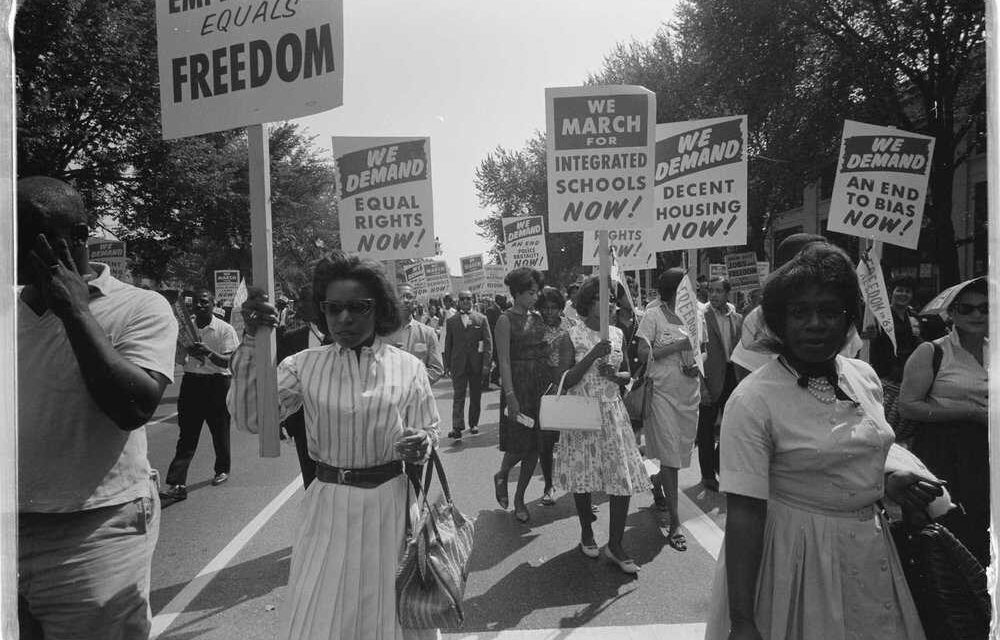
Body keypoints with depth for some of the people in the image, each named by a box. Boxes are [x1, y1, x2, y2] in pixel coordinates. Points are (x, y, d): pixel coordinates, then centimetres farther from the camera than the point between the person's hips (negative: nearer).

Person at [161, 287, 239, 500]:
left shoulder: (225, 329, -6)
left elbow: (228, 362, -13)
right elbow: (179, 359, 12)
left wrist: (208, 353, -30)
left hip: (217, 382, -3)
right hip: (191, 381, 3)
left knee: (219, 431, 10)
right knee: (186, 434, -1)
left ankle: (222, 470, 32)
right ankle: (177, 484, -4)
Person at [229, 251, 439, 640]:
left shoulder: (407, 367, -3)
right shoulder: (304, 366, -1)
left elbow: (429, 432, 4)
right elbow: (249, 418, -11)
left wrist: (422, 445, -20)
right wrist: (252, 342, -16)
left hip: (390, 505, 0)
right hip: (328, 508, 1)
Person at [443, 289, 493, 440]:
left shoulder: (481, 319, 3)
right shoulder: (451, 321, 6)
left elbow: (488, 342, -1)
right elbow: (448, 344, 9)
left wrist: (486, 364, -9)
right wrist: (448, 364, 2)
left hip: (477, 364, 0)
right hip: (458, 364, 0)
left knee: (476, 396, 10)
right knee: (458, 396, -6)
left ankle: (474, 424, 23)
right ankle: (457, 427, -10)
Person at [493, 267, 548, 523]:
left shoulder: (537, 317, 11)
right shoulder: (506, 320, -8)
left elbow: (544, 352, 14)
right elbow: (504, 361, -12)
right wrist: (510, 395, -19)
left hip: (541, 384, 6)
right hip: (518, 384, -6)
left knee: (534, 445, 8)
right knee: (519, 443, -3)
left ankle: (519, 499, 21)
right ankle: (501, 476, 29)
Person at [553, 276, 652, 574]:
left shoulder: (617, 334, 7)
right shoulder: (572, 334, -6)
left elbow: (627, 374, 15)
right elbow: (566, 381, -10)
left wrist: (615, 374, -8)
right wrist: (593, 355, -20)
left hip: (613, 412, 3)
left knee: (624, 477, -2)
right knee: (582, 474, 7)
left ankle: (615, 545, 10)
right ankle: (586, 532, 31)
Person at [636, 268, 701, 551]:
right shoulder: (653, 316, -6)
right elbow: (643, 353, -14)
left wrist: (696, 367, -2)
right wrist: (677, 345, -17)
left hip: (689, 393, 5)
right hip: (663, 392, -5)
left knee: (680, 451, 13)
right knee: (669, 455, -5)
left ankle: (656, 488, 39)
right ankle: (674, 522, 0)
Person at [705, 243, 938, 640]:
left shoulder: (865, 377, 0)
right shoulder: (752, 401, -21)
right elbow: (743, 513, -23)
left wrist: (888, 482, -4)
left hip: (870, 547, 7)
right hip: (796, 556, -6)